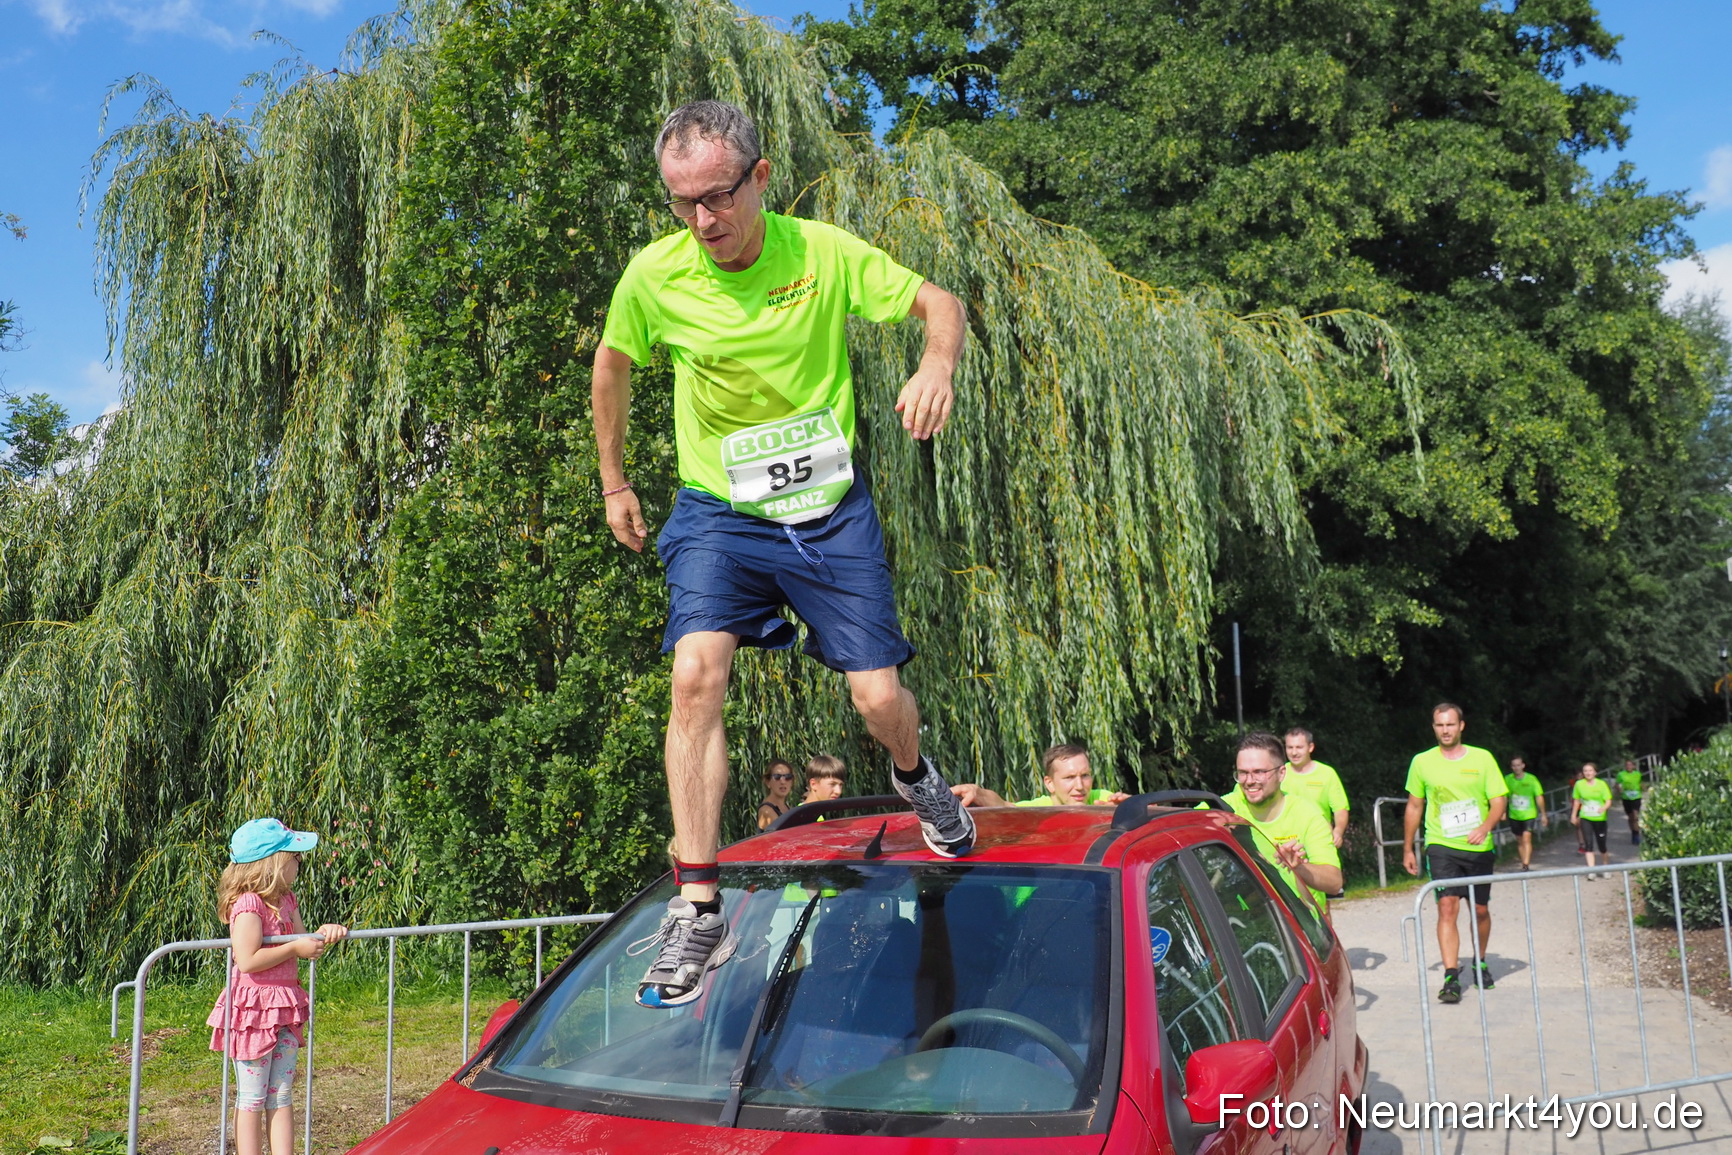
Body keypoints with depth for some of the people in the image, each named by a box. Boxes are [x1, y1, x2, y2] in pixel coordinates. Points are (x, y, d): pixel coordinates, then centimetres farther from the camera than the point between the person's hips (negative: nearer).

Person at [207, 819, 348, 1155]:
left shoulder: (285, 899, 10)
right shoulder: (248, 904, -18)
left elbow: (303, 943, 16)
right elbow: (247, 961, -26)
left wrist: (324, 933, -4)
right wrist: (295, 948, -20)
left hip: (284, 1007, 8)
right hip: (253, 1006, -8)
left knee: (281, 1095, 10)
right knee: (252, 1098, 3)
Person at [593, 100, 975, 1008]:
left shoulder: (824, 252, -11)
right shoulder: (654, 275, -9)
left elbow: (938, 302, -1)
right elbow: (612, 365, 10)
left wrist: (938, 363, -25)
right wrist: (613, 482, 17)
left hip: (828, 508, 0)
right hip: (715, 513, 0)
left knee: (879, 698, -3)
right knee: (696, 675, -22)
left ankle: (914, 776, 37)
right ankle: (698, 909, -14)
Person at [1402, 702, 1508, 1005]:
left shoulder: (1482, 758, 1)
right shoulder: (1422, 762, 2)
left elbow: (1499, 800, 0)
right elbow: (1414, 806, 12)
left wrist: (1485, 827, -20)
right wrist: (1408, 849, 14)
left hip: (1479, 848, 1)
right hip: (1441, 846, -1)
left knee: (1480, 910, 13)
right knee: (1447, 906, -14)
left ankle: (1480, 963, 37)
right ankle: (1451, 976, -16)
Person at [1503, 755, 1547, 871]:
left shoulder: (1531, 779, -7)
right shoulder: (1508, 779, -1)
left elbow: (1539, 797, -1)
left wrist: (1543, 814, 1)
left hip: (1529, 814, -3)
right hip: (1514, 816, 3)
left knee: (1526, 838, -16)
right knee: (1519, 841, 11)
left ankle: (1526, 865, -18)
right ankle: (1524, 864, 24)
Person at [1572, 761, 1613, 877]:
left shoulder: (1601, 784, -7)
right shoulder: (1579, 784, -1)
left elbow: (1608, 801, -9)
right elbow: (1576, 800, 12)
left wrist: (1604, 807, -30)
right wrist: (1573, 815, 16)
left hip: (1600, 818, -1)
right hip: (1585, 818, 1)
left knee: (1601, 844, 5)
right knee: (1588, 844, -9)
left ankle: (1607, 861, 35)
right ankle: (1591, 870, -9)